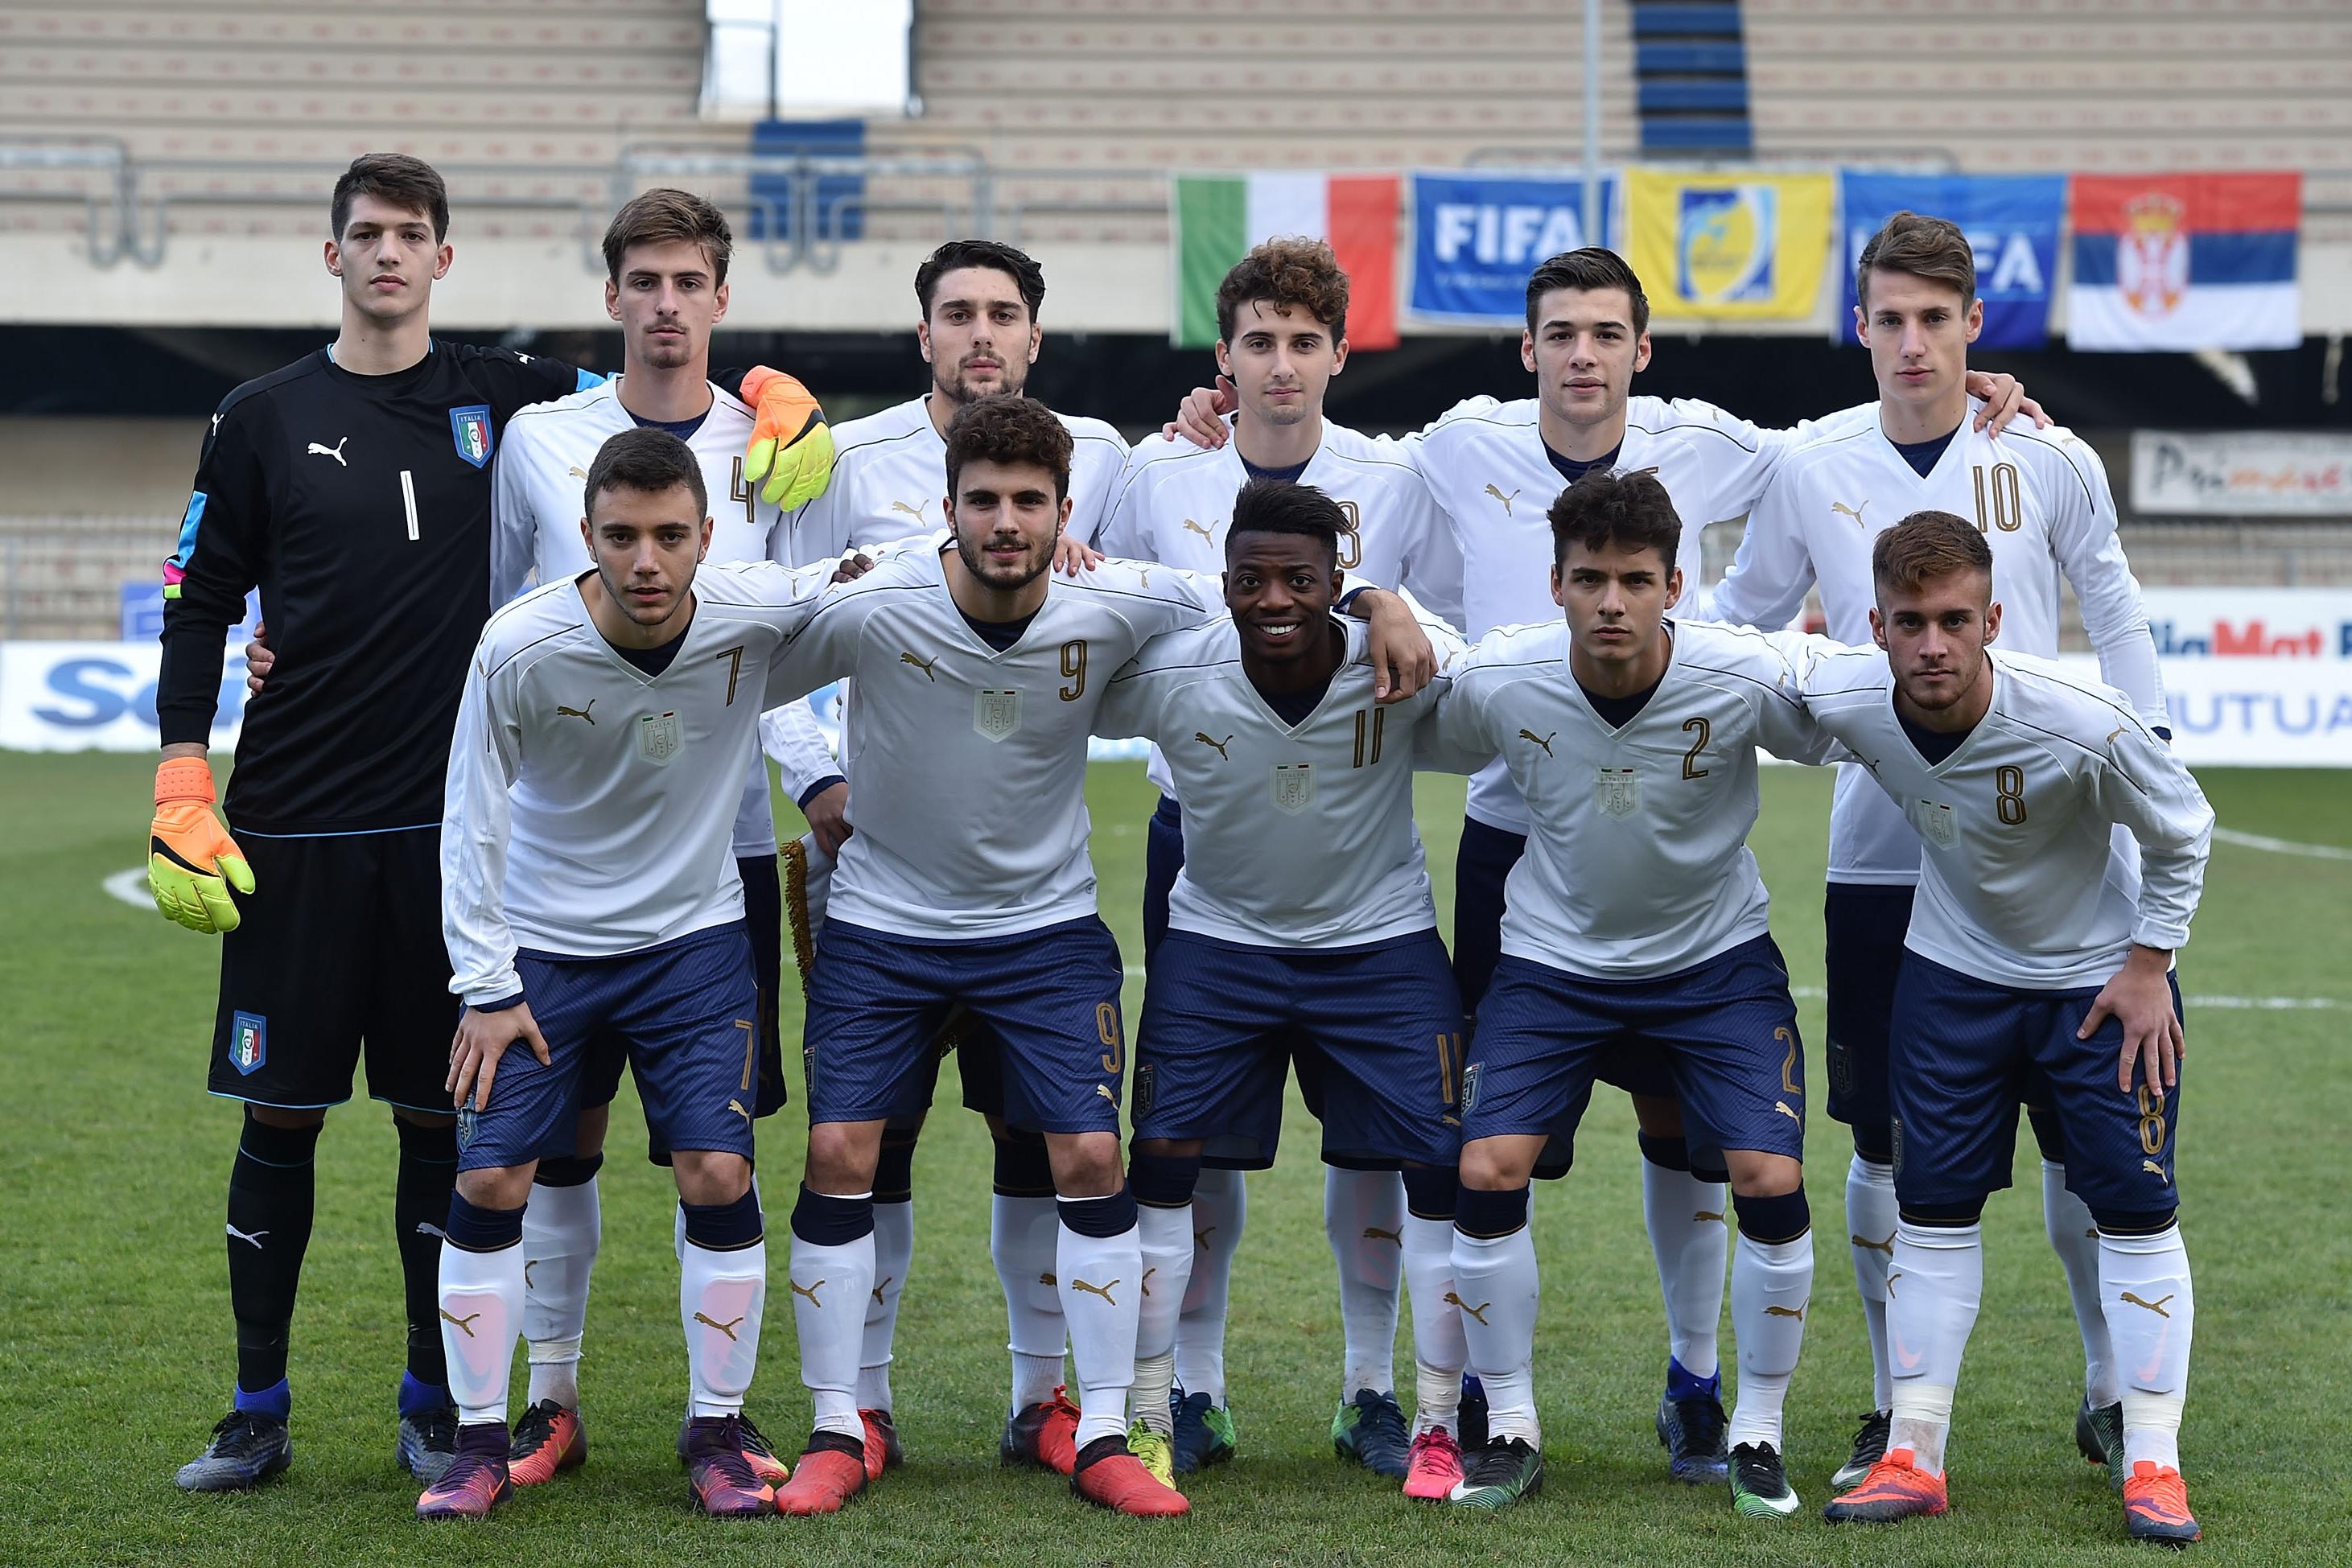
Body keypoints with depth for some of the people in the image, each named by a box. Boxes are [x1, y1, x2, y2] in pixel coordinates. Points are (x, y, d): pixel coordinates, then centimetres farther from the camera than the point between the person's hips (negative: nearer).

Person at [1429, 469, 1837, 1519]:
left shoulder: (1751, 679, -22)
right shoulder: (1494, 680, -19)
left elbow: (1833, 745, -1)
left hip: (1717, 959, -1)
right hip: (1553, 958, 1)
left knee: (1772, 1180, -13)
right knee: (1487, 1170, -14)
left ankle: (1758, 1433, 8)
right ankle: (1511, 1431, 5)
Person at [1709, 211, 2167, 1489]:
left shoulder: (2051, 465, 1)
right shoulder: (1812, 477, 2)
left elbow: (2117, 628, 9)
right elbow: (1733, 628, 15)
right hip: (1880, 860, 1)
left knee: (2084, 1138, 2)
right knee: (1886, 1144, 4)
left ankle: (2111, 1395, 18)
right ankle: (1893, 1407, 17)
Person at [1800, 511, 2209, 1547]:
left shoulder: (2085, 725, -33)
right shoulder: (1842, 702, -25)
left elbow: (2181, 833, -14)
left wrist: (2148, 965, -11)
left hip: (2104, 973, -3)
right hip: (1953, 968, 3)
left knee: (2136, 1206, -4)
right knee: (1934, 1204, 4)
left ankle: (2153, 1464, 3)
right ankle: (1914, 1457, 11)